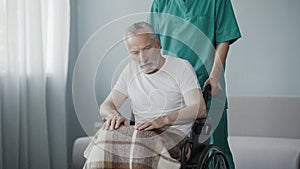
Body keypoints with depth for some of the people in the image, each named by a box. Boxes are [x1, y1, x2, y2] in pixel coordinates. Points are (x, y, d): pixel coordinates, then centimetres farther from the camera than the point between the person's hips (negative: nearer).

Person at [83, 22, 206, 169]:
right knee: (106, 136, -29)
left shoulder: (181, 67, 1)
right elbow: (106, 106, 14)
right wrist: (113, 114, -12)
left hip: (173, 134, -3)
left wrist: (163, 120, -28)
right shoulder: (131, 70, 17)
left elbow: (199, 108, -12)